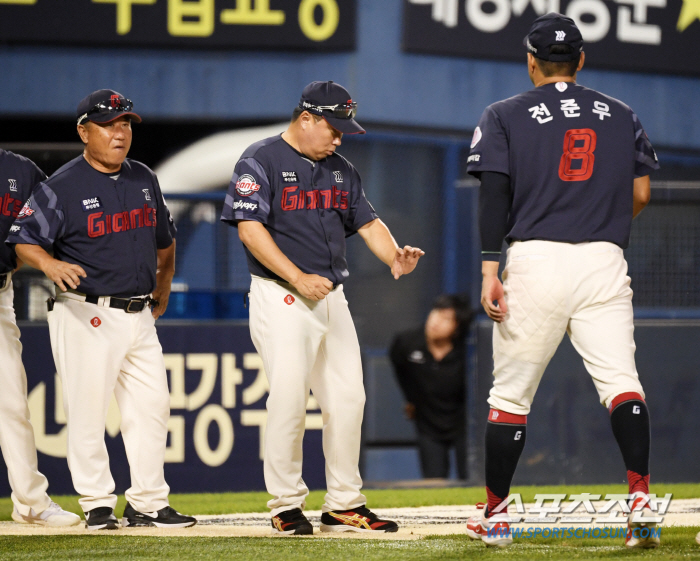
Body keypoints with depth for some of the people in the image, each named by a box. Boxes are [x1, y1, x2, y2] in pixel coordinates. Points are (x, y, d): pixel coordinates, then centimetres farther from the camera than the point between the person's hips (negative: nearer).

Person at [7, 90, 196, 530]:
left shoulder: (144, 179, 12)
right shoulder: (61, 188, -8)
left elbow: (165, 240, 25)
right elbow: (24, 240, -12)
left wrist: (162, 291, 23)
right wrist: (49, 263, -31)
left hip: (139, 316, 7)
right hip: (87, 316, -6)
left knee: (152, 407, 6)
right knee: (88, 411, -5)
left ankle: (148, 503, 14)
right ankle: (98, 505, 3)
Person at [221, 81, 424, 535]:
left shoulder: (340, 169, 16)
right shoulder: (261, 162, -6)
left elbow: (367, 220, 15)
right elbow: (250, 228, -14)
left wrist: (394, 256, -6)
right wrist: (298, 278, -21)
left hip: (331, 297, 7)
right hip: (280, 297, -7)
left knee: (348, 399, 4)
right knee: (289, 399, -12)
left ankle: (344, 506, 12)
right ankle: (286, 506, -2)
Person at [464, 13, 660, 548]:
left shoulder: (505, 116, 6)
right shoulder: (621, 115, 13)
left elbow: (494, 194, -4)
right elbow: (640, 194, 10)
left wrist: (489, 271, -7)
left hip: (535, 259, -1)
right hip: (605, 263, 1)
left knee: (511, 393, 8)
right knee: (620, 380, -5)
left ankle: (496, 514, 15)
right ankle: (641, 499, -24)